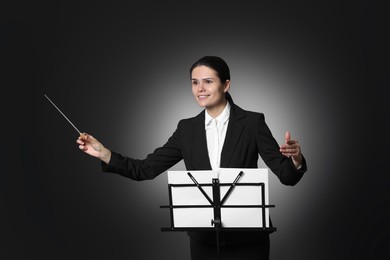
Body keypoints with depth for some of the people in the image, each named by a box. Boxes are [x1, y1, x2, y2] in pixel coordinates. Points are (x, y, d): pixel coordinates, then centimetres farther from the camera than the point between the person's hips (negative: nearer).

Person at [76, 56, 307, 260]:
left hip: (247, 238, -3)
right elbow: (146, 169, 3)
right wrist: (103, 153, -10)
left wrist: (296, 159, -32)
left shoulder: (252, 122, -5)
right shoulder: (187, 129, 5)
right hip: (204, 239, 3)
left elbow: (286, 175, -9)